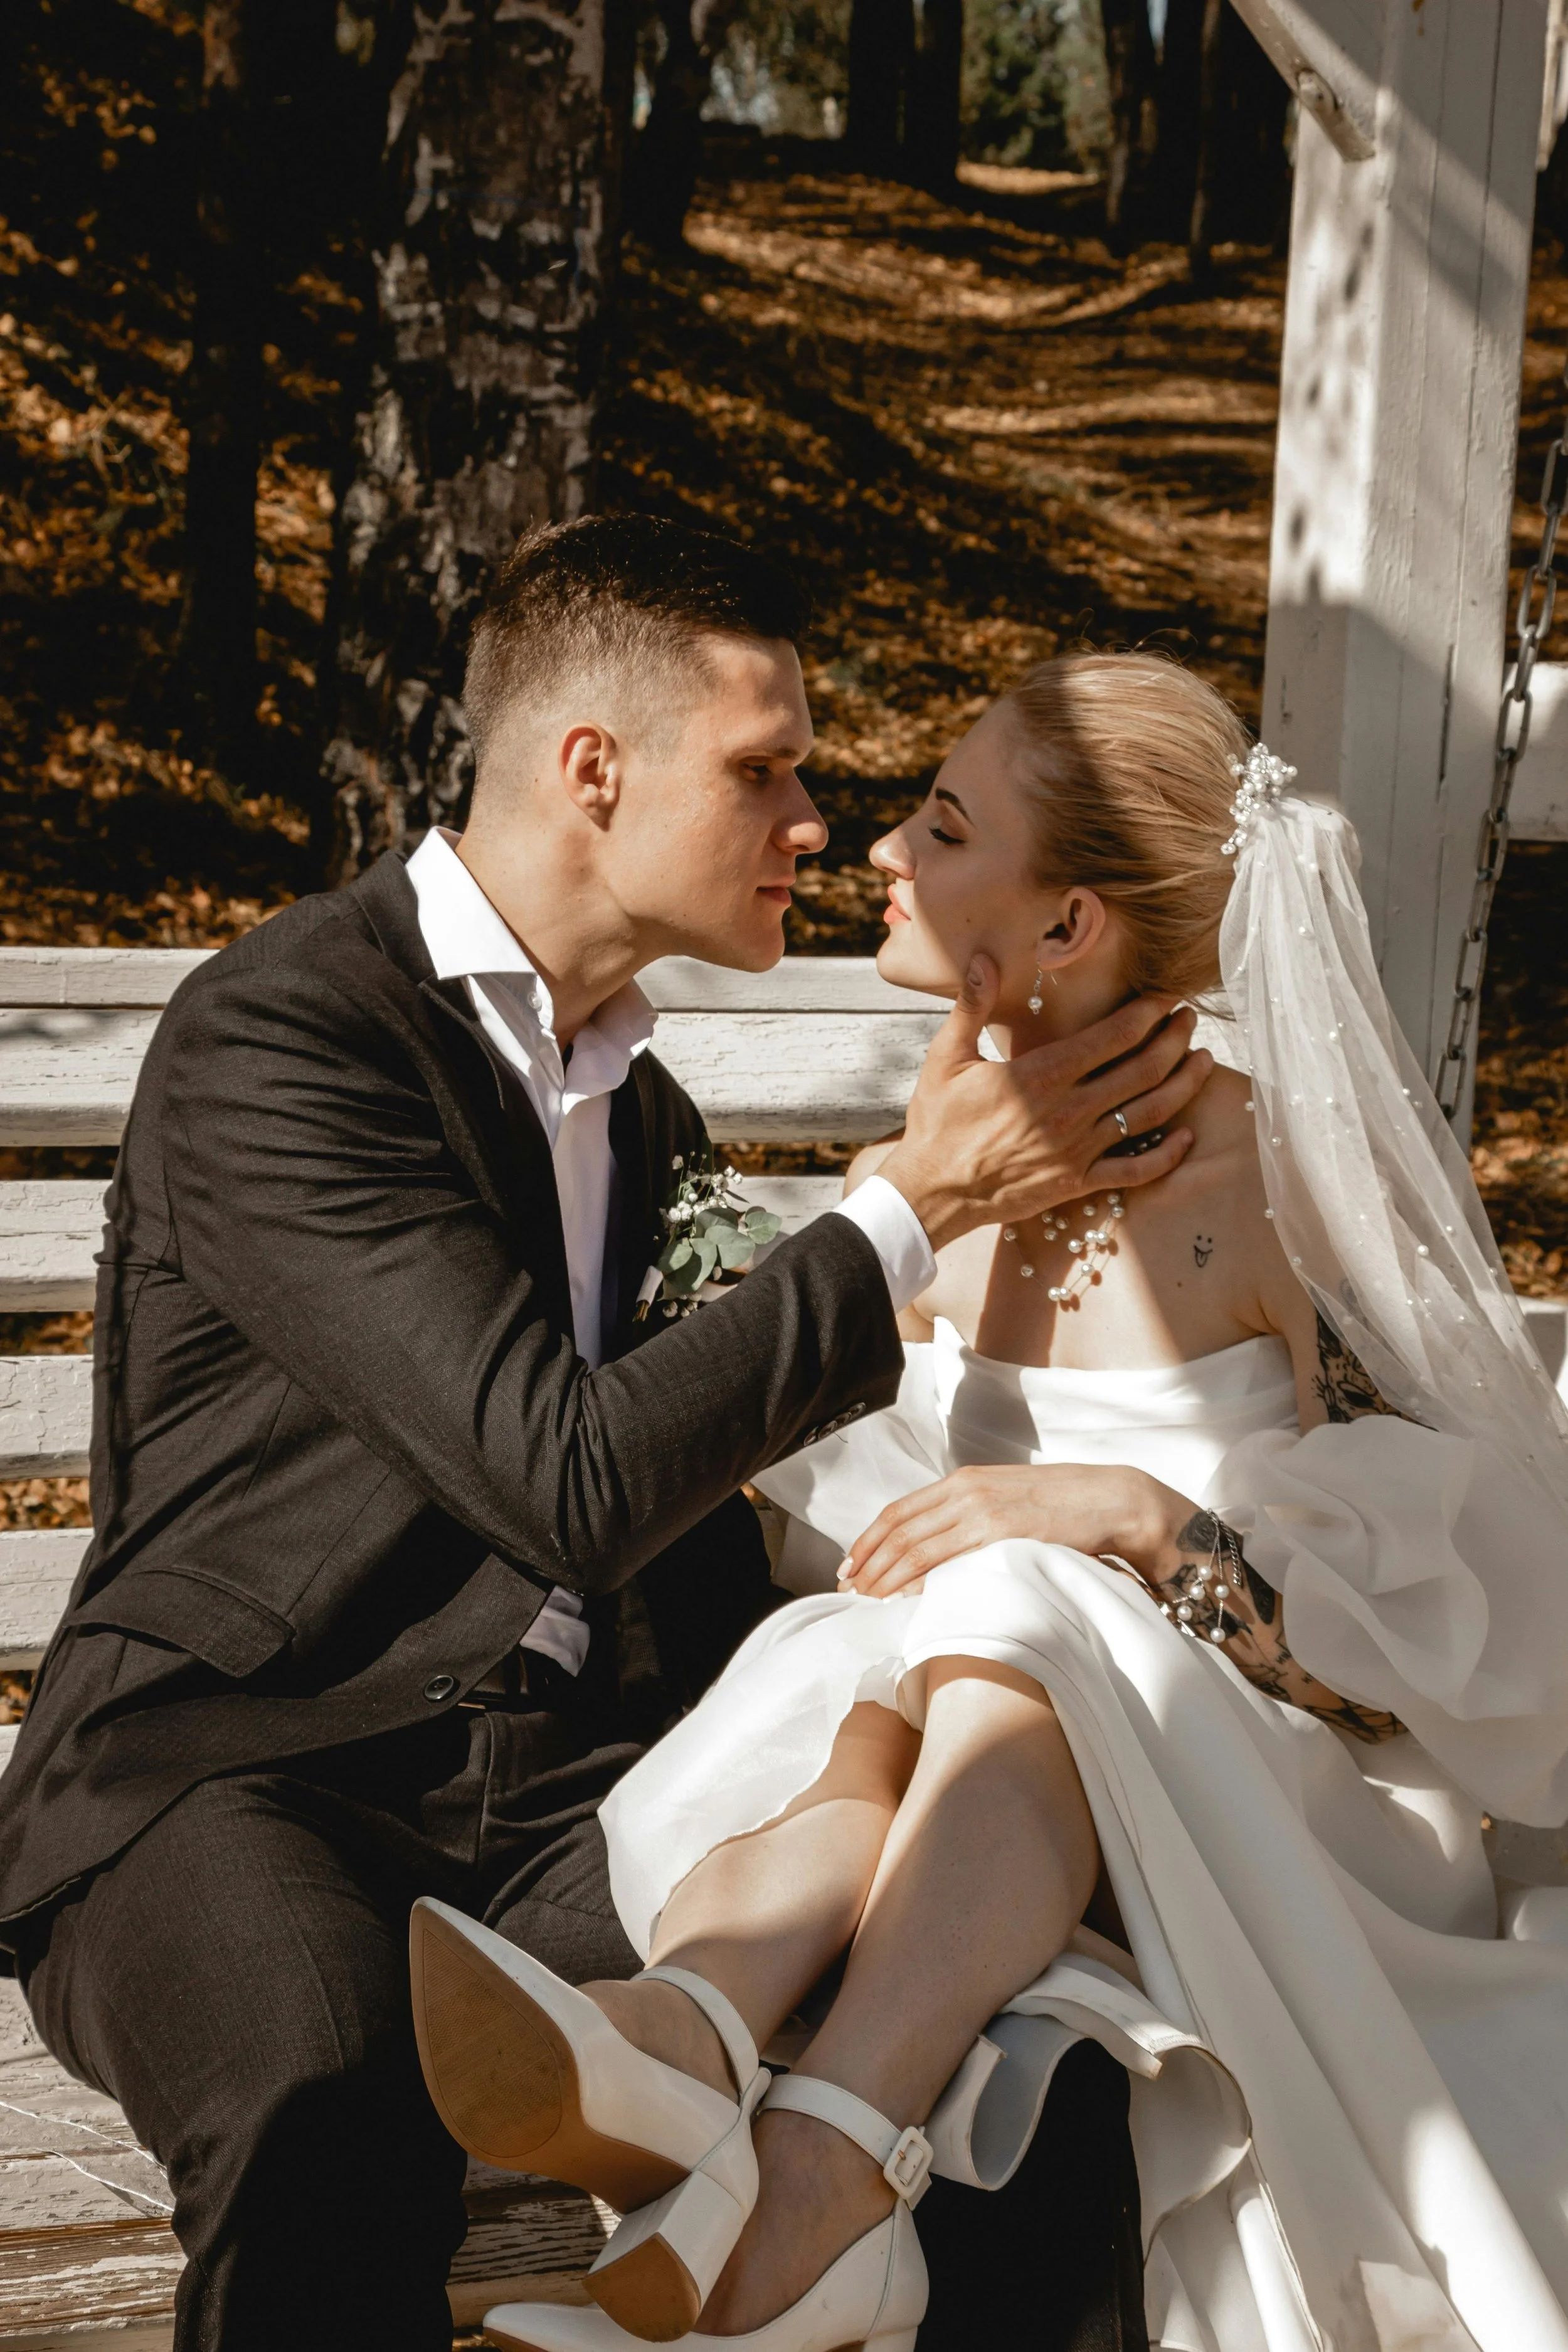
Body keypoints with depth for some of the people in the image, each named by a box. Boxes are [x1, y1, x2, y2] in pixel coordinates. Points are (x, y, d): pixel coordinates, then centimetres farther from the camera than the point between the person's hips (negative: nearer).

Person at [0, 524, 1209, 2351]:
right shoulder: (272, 1039, -9)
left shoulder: (644, 1111, 19)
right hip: (226, 1768, -5)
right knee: (331, 2104, -38)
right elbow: (568, 1483, -18)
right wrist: (915, 1208, -11)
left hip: (570, 1789, 6)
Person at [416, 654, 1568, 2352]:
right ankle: (678, 2046, -58)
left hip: (1263, 1832, -4)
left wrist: (1139, 1514, -25)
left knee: (1015, 1621, -33)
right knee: (847, 1658, -28)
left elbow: (1424, 1633, -12)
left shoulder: (1288, 1186, -10)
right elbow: (838, 1551, 14)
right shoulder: (912, 1185, 6)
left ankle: (804, 2185, -54)